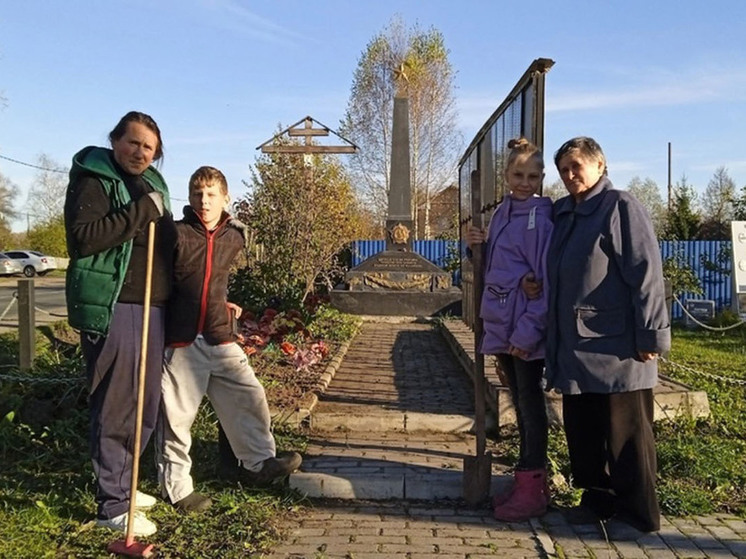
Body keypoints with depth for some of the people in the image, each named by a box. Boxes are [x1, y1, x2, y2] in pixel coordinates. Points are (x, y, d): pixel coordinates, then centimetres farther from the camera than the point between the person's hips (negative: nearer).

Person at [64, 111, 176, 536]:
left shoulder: (152, 184, 19)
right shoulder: (94, 180, -6)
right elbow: (83, 237, -21)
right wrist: (141, 211, -19)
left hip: (152, 309, 9)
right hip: (112, 309, -8)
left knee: (146, 407, 15)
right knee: (115, 408, -3)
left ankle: (121, 484, 32)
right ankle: (113, 506, 9)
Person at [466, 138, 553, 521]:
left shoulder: (540, 217, -12)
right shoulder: (502, 212, 13)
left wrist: (528, 331, -19)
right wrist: (478, 247, 1)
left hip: (526, 331, -8)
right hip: (501, 326, 8)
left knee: (530, 402, 0)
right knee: (519, 402, 14)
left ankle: (532, 491, 11)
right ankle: (528, 481, 27)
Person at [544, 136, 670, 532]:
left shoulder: (621, 207, -8)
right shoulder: (563, 214, 15)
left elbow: (647, 273, -13)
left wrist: (650, 335, -16)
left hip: (614, 347, -8)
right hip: (575, 347, 8)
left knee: (624, 431, 3)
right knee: (581, 429, 14)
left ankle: (638, 513, 17)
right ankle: (598, 496, 29)